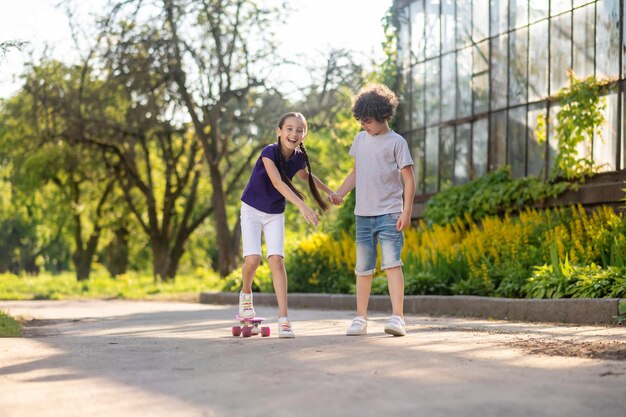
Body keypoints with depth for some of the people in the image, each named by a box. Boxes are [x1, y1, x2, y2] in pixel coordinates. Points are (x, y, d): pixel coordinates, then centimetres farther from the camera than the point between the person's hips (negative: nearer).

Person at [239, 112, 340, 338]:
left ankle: (283, 318, -12)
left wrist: (329, 192, 14)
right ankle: (246, 293, 17)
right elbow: (277, 182, -39)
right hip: (252, 209, -3)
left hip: (275, 214, 3)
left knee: (277, 260, -11)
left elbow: (306, 176, 17)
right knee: (253, 259, -16)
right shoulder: (269, 152, -24)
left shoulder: (298, 158, -8)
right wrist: (302, 206, -49)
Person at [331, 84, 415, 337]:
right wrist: (340, 193, 5)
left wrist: (406, 213, -13)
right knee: (363, 267, 8)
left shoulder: (396, 142, -4)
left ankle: (397, 318, -17)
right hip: (363, 214, 5)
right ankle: (360, 319, 15)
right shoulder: (360, 139, 12)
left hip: (389, 214, -5)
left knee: (392, 262, -15)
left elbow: (409, 180, -5)